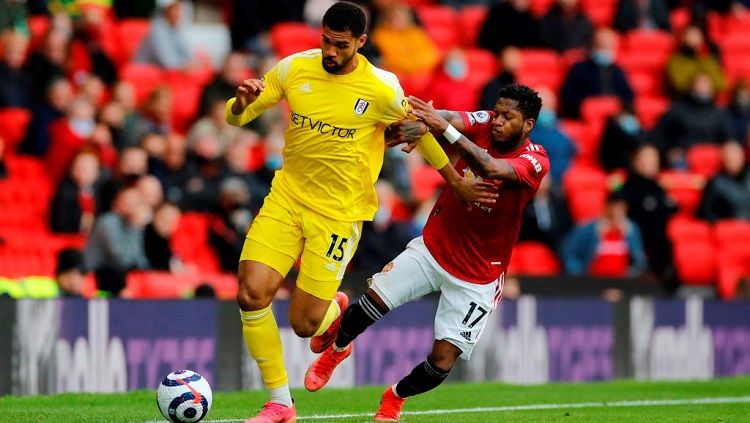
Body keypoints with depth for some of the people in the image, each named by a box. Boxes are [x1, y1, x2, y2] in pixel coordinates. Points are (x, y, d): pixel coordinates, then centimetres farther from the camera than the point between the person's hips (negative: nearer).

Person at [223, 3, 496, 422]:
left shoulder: (381, 89, -12)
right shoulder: (295, 68, -4)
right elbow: (237, 117, 4)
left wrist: (457, 182, 12)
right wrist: (241, 103, -21)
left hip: (338, 213, -3)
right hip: (286, 198, 3)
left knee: (305, 323, -5)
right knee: (252, 294, -14)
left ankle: (335, 310, 36)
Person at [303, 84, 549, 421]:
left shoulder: (535, 162, -19)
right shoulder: (483, 125, -8)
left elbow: (491, 168, -39)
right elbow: (447, 120, -28)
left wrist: (445, 128, -49)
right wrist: (420, 122, -53)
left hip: (476, 278, -3)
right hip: (432, 247, 3)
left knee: (442, 362, -7)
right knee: (373, 302, -9)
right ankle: (337, 349, 25)